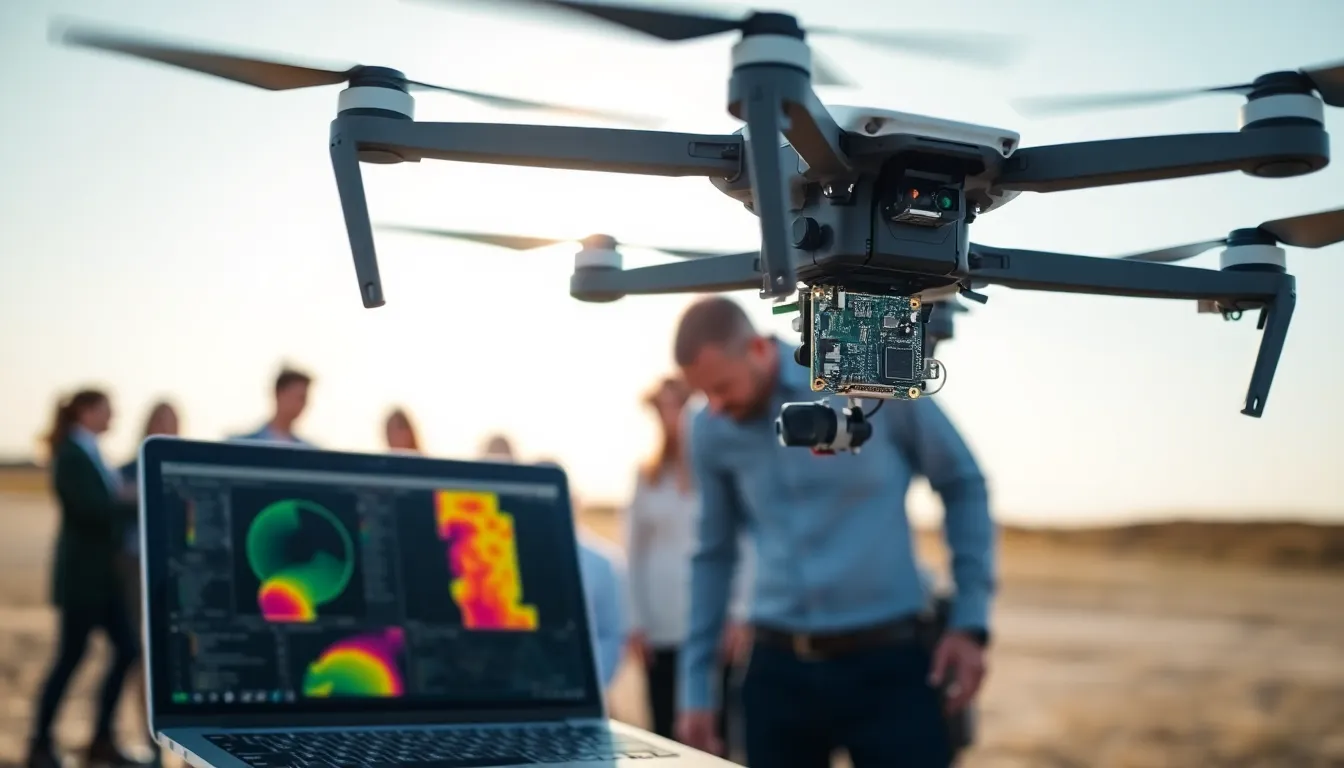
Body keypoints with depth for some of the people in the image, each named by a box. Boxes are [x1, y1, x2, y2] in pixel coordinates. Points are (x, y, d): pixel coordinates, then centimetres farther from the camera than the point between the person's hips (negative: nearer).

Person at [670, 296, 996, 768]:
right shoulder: (710, 433, 2)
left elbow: (962, 484, 2)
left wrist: (971, 620, -3)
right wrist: (697, 687, 12)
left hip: (887, 663, -3)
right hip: (778, 669, 3)